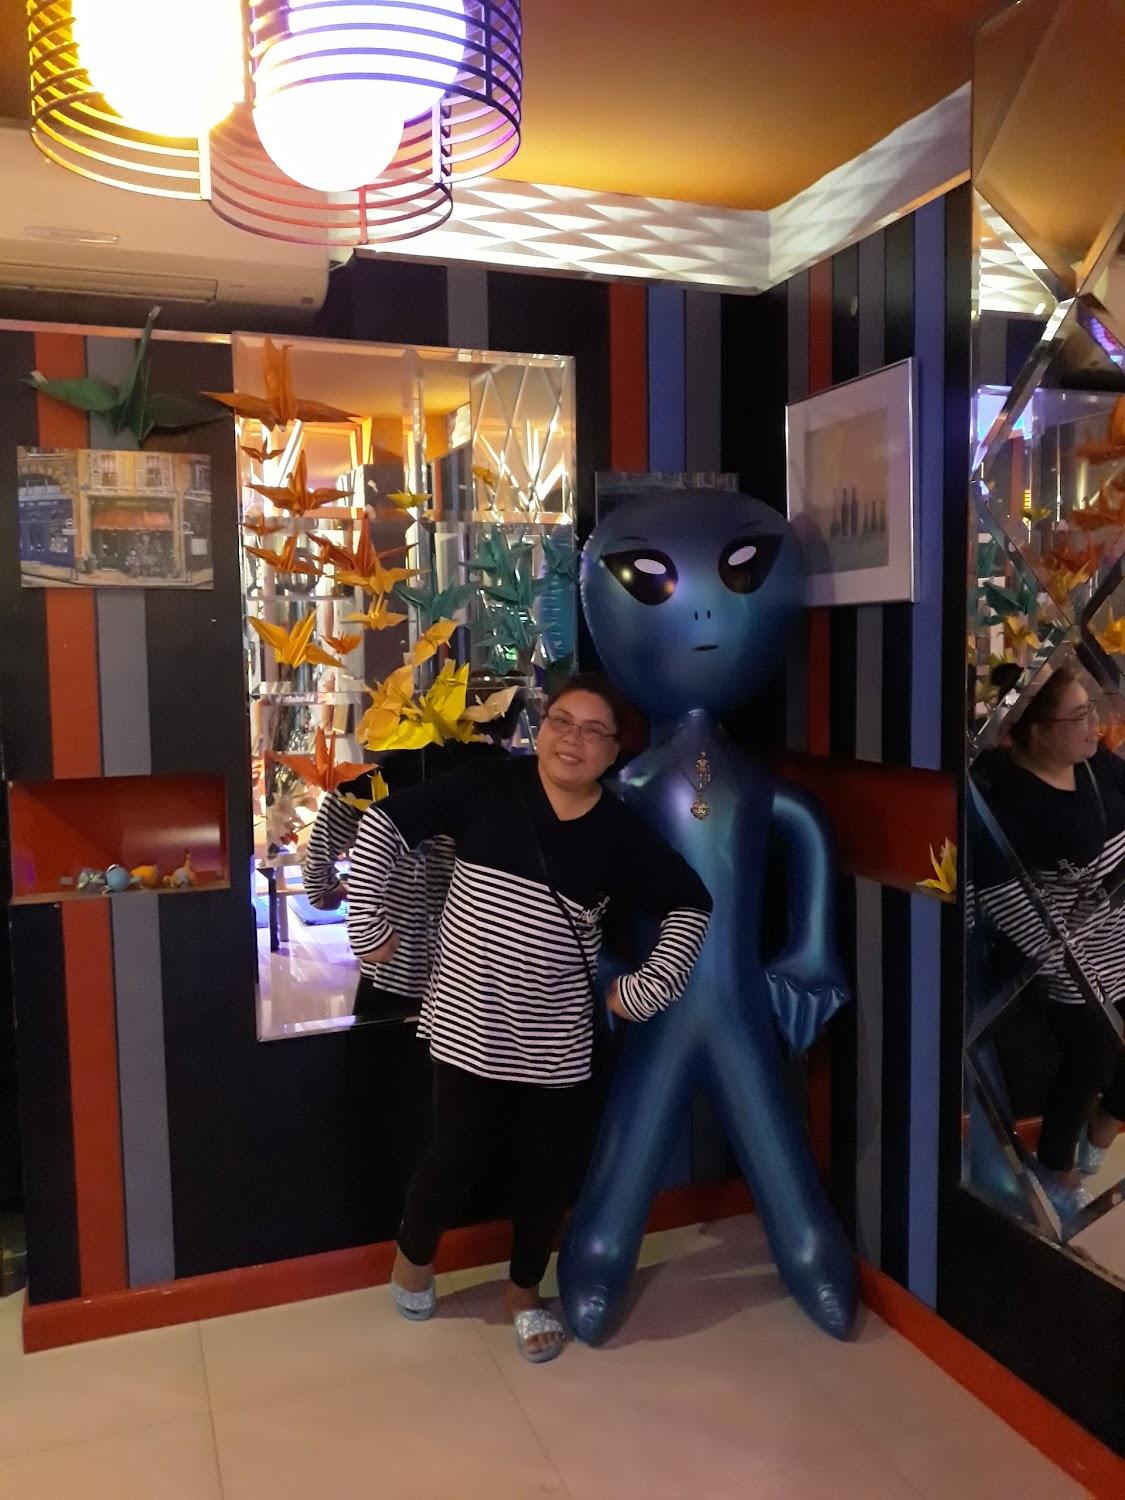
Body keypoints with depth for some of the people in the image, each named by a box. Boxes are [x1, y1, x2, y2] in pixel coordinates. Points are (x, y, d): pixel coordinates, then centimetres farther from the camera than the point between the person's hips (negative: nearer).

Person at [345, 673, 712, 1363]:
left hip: (558, 1038, 2)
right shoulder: (486, 787, -9)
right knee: (458, 1157, 8)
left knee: (551, 1171, 12)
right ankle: (413, 1255, 42)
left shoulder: (621, 831, -4)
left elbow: (691, 902, 7)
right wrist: (370, 925, -3)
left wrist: (648, 989, 0)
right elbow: (385, 824, -3)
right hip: (469, 1025, -2)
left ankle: (525, 1291, 41)